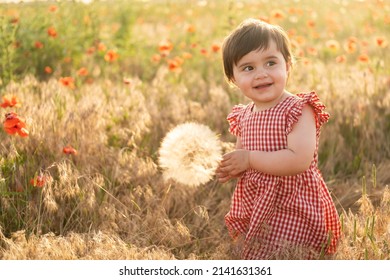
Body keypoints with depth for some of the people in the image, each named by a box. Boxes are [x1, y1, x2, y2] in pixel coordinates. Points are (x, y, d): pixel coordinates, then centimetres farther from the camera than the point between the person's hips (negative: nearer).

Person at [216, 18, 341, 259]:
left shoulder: (299, 110, -15)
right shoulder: (243, 116, 6)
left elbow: (299, 160, -28)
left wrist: (250, 159, -21)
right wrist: (228, 168, -3)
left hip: (294, 212, -7)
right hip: (255, 212, 7)